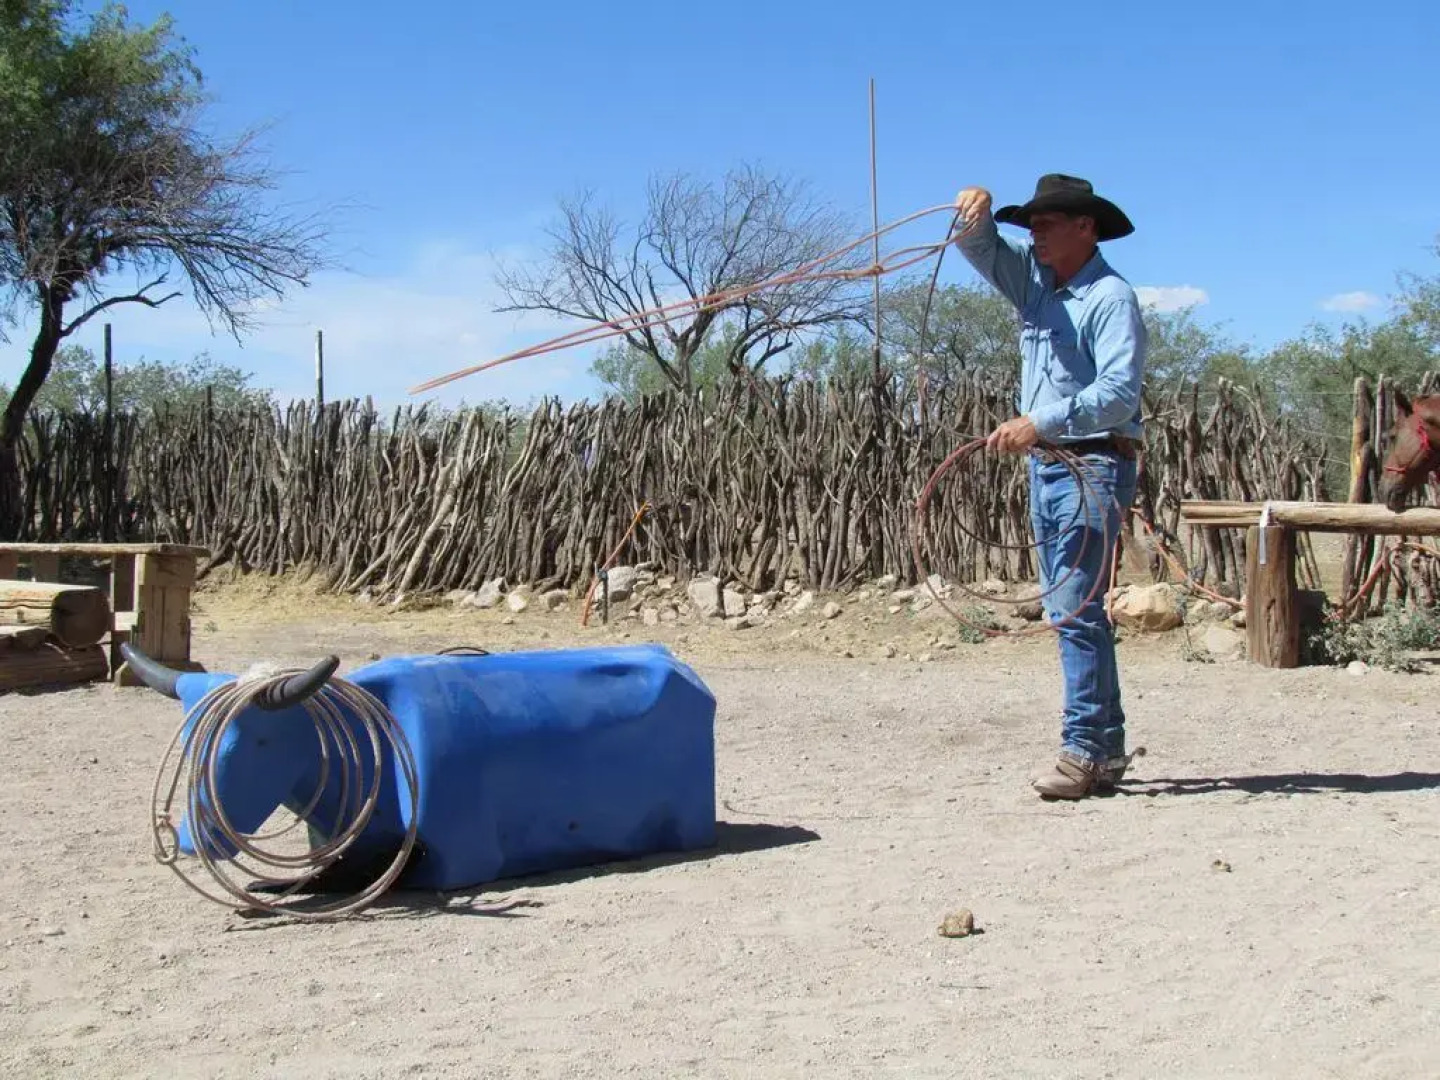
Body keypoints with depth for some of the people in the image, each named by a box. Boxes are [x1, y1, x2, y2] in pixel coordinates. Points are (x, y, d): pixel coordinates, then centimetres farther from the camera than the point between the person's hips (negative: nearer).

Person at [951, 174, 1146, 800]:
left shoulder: (1110, 297, -11)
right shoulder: (1034, 280, 14)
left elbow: (1120, 391, -23)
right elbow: (980, 246, 11)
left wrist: (1040, 423, -32)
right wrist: (976, 214, -12)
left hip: (1095, 464, -9)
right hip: (1045, 465, 9)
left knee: (1076, 607, -12)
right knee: (1070, 611, 10)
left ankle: (1085, 751, -10)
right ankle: (1109, 745, 16)